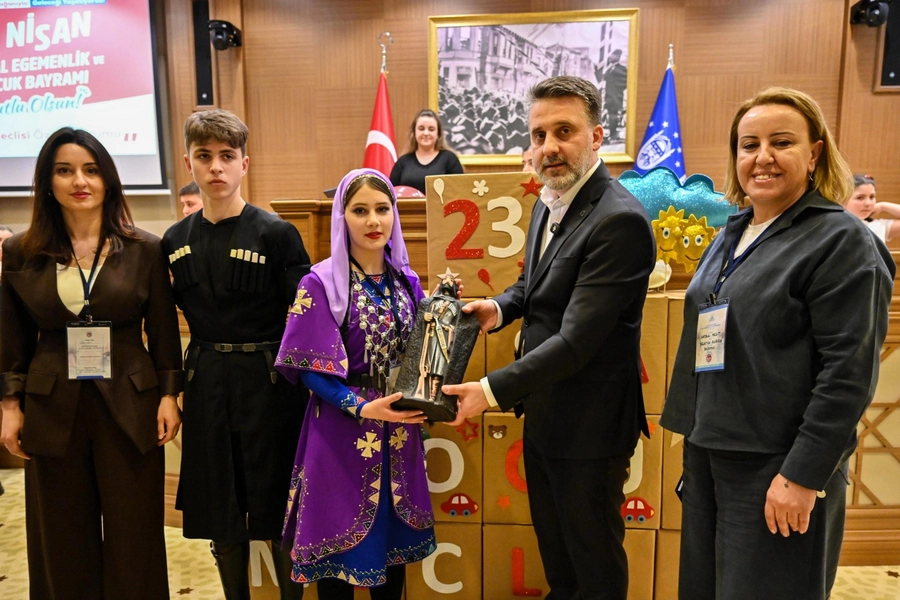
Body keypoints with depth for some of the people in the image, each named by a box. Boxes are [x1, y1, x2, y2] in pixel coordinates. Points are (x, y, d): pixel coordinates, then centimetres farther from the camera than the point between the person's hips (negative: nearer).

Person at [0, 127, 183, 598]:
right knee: (63, 541, 14)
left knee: (133, 537, 9)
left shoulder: (145, 250, -2)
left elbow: (164, 332, 1)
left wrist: (169, 395, -2)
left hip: (129, 407, -1)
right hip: (52, 409, 2)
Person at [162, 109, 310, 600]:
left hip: (267, 381, -4)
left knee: (277, 509, 7)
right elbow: (181, 314, 14)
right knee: (219, 512, 15)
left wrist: (304, 388, -14)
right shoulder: (175, 241, 6)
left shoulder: (276, 234, -8)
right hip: (206, 383, 4)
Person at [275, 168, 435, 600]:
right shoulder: (320, 283, -11)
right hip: (342, 431, -4)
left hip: (399, 429, 5)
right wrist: (362, 407, -22)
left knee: (394, 540, 16)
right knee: (341, 544, 9)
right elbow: (309, 369, -12)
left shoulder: (407, 281, 4)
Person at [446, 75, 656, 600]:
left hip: (589, 423, -8)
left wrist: (492, 391, -23)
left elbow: (577, 340, -28)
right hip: (542, 410, 9)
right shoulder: (549, 202, 4)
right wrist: (501, 306, -4)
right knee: (553, 544, 28)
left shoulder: (620, 220, -25)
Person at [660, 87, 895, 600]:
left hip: (777, 468, -7)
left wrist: (802, 475, -18)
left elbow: (849, 373, -17)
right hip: (708, 451, 7)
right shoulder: (732, 236, 11)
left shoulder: (841, 240, -11)